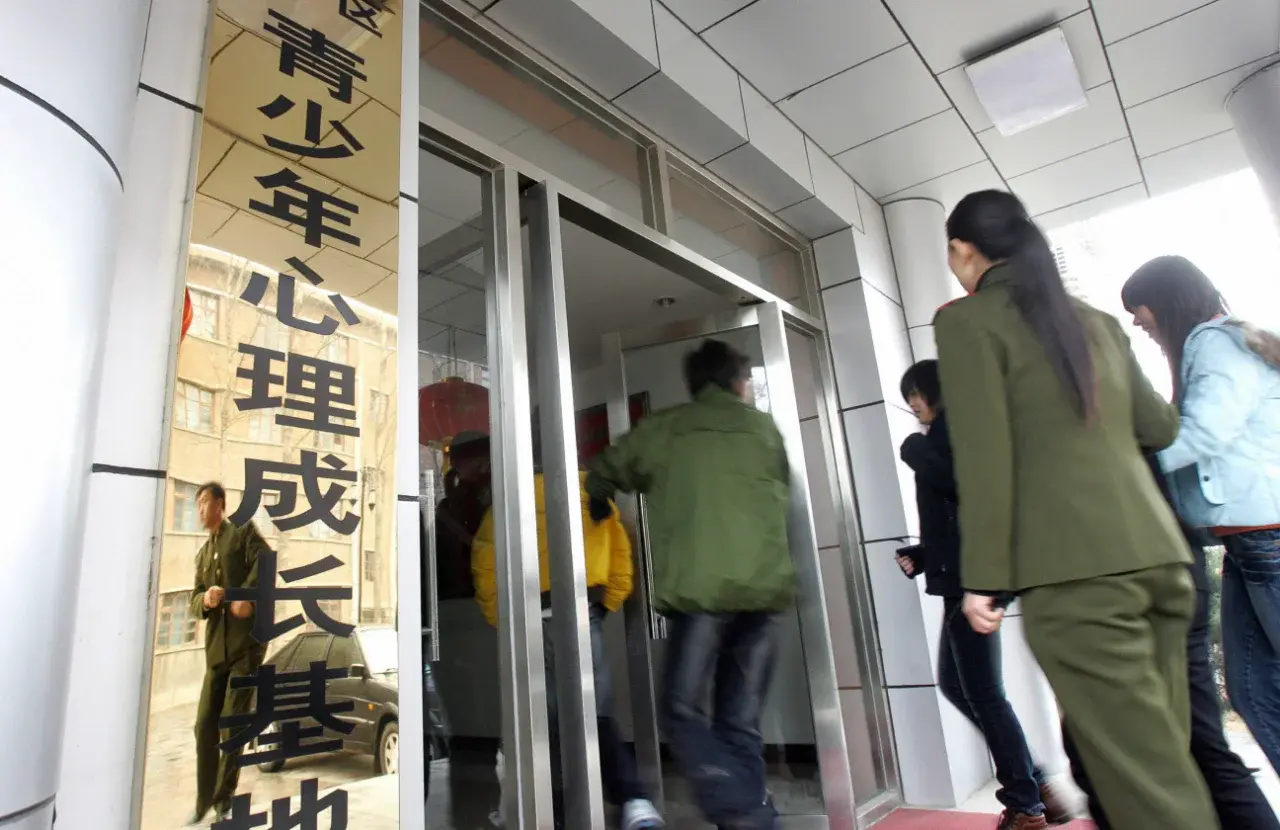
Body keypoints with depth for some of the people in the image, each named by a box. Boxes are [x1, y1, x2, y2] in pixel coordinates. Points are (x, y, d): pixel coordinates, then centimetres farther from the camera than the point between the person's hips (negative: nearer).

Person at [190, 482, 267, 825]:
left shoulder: (244, 532, 3)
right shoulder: (202, 555, 21)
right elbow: (194, 603, 16)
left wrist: (247, 595, -27)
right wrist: (205, 599, -8)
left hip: (247, 641, -6)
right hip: (216, 647, 6)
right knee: (205, 726, 6)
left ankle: (223, 800, 12)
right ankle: (204, 802, 18)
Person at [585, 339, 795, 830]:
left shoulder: (663, 429, 11)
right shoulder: (764, 428, 17)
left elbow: (600, 480, 20)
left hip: (699, 587, -3)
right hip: (765, 586, 3)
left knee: (684, 715, 5)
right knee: (741, 722, 12)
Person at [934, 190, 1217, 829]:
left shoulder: (966, 319, -2)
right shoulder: (1097, 321, 18)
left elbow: (983, 455, -11)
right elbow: (1160, 427, 24)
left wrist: (981, 577, -7)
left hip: (1075, 568, -7)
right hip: (1159, 555, 8)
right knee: (1163, 763, 15)